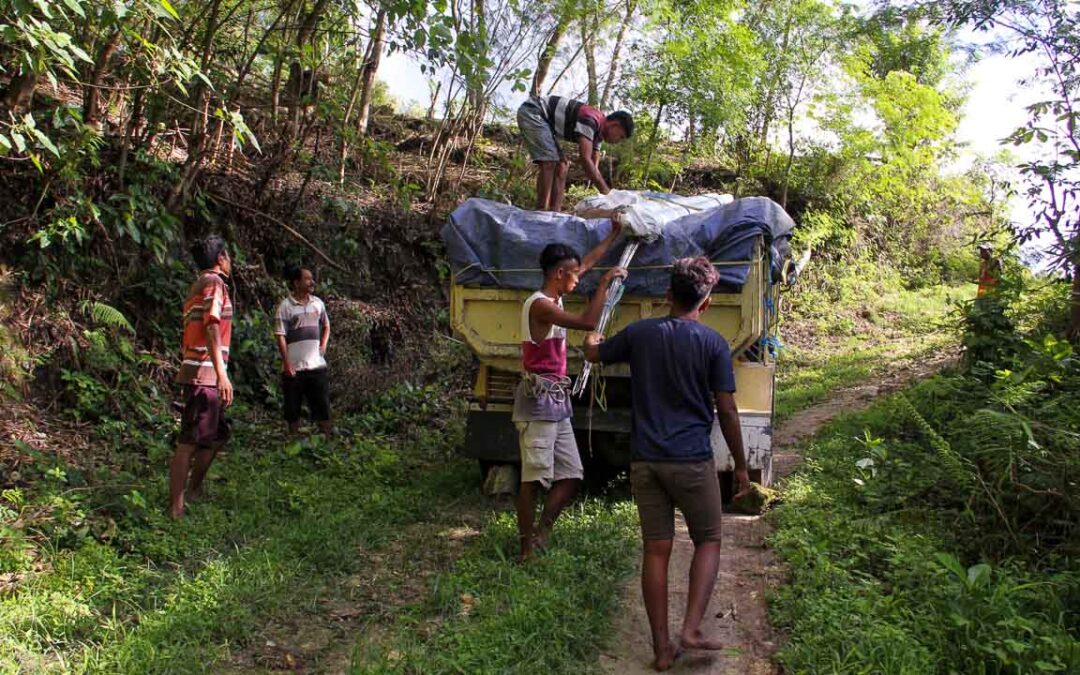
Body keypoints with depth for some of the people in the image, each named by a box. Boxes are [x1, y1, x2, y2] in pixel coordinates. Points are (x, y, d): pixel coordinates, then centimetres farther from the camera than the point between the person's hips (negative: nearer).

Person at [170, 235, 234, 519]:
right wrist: (222, 373, -31)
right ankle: (176, 508, -6)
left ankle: (194, 491, 30)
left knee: (217, 435, 19)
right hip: (205, 376, -10)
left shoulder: (200, 284, 21)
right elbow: (211, 326, -23)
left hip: (203, 377, 10)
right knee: (190, 442, -8)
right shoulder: (213, 282, -9)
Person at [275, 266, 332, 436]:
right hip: (293, 367, -4)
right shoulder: (286, 306, -7)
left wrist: (323, 345, 7)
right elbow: (281, 336, -9)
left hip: (316, 364, 4)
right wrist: (286, 364, -13)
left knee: (322, 405, 5)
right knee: (293, 408, 5)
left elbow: (326, 326, 23)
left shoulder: (317, 303, 7)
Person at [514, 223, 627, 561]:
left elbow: (587, 262, 26)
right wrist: (605, 283, -17)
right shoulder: (540, 305, -15)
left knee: (571, 476, 8)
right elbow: (587, 322, -25)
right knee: (534, 478, -6)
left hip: (557, 402, 10)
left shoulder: (555, 298, 13)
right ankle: (527, 549, 1)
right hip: (538, 400, -10)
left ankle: (540, 534, 17)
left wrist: (614, 234, 31)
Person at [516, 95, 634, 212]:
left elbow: (594, 167, 9)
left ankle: (554, 211, -1)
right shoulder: (590, 120, -24)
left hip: (544, 119, 10)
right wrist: (606, 191, -28)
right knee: (549, 162, -20)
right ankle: (541, 211, -20)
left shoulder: (597, 132, 6)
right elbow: (585, 160, -30)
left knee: (561, 165, 4)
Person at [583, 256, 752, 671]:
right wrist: (740, 465, 5)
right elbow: (727, 410, -5)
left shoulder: (639, 333, 3)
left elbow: (593, 354, 20)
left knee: (656, 551, 8)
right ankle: (691, 630, 3)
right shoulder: (713, 343, -5)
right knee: (708, 542, 15)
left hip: (645, 460, 3)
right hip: (692, 461, -3)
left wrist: (592, 339, 44)